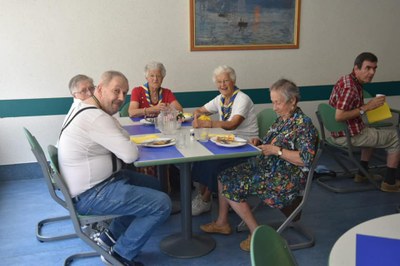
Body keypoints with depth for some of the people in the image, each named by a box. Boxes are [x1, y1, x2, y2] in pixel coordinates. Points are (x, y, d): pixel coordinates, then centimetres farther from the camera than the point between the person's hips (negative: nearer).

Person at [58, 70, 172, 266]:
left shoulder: (88, 109, 9)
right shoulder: (95, 117, -25)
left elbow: (121, 138, 14)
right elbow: (130, 154, -26)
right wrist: (131, 147, -4)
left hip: (93, 182, 11)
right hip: (90, 195, -11)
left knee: (152, 184, 21)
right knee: (162, 204, -13)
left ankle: (112, 235, 21)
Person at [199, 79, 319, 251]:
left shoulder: (303, 124, -17)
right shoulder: (282, 119, 9)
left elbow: (307, 159, -24)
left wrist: (277, 151, -24)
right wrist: (260, 143, 1)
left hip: (285, 179, -9)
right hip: (265, 166, 9)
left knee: (232, 187, -16)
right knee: (225, 175, 7)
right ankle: (222, 223, 19)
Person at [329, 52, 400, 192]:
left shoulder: (348, 80, 7)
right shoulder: (350, 88, -24)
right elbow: (339, 116, -30)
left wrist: (370, 106, 6)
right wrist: (366, 107, -24)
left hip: (340, 132, 10)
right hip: (348, 135, -10)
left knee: (372, 132, 35)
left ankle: (362, 173, 32)